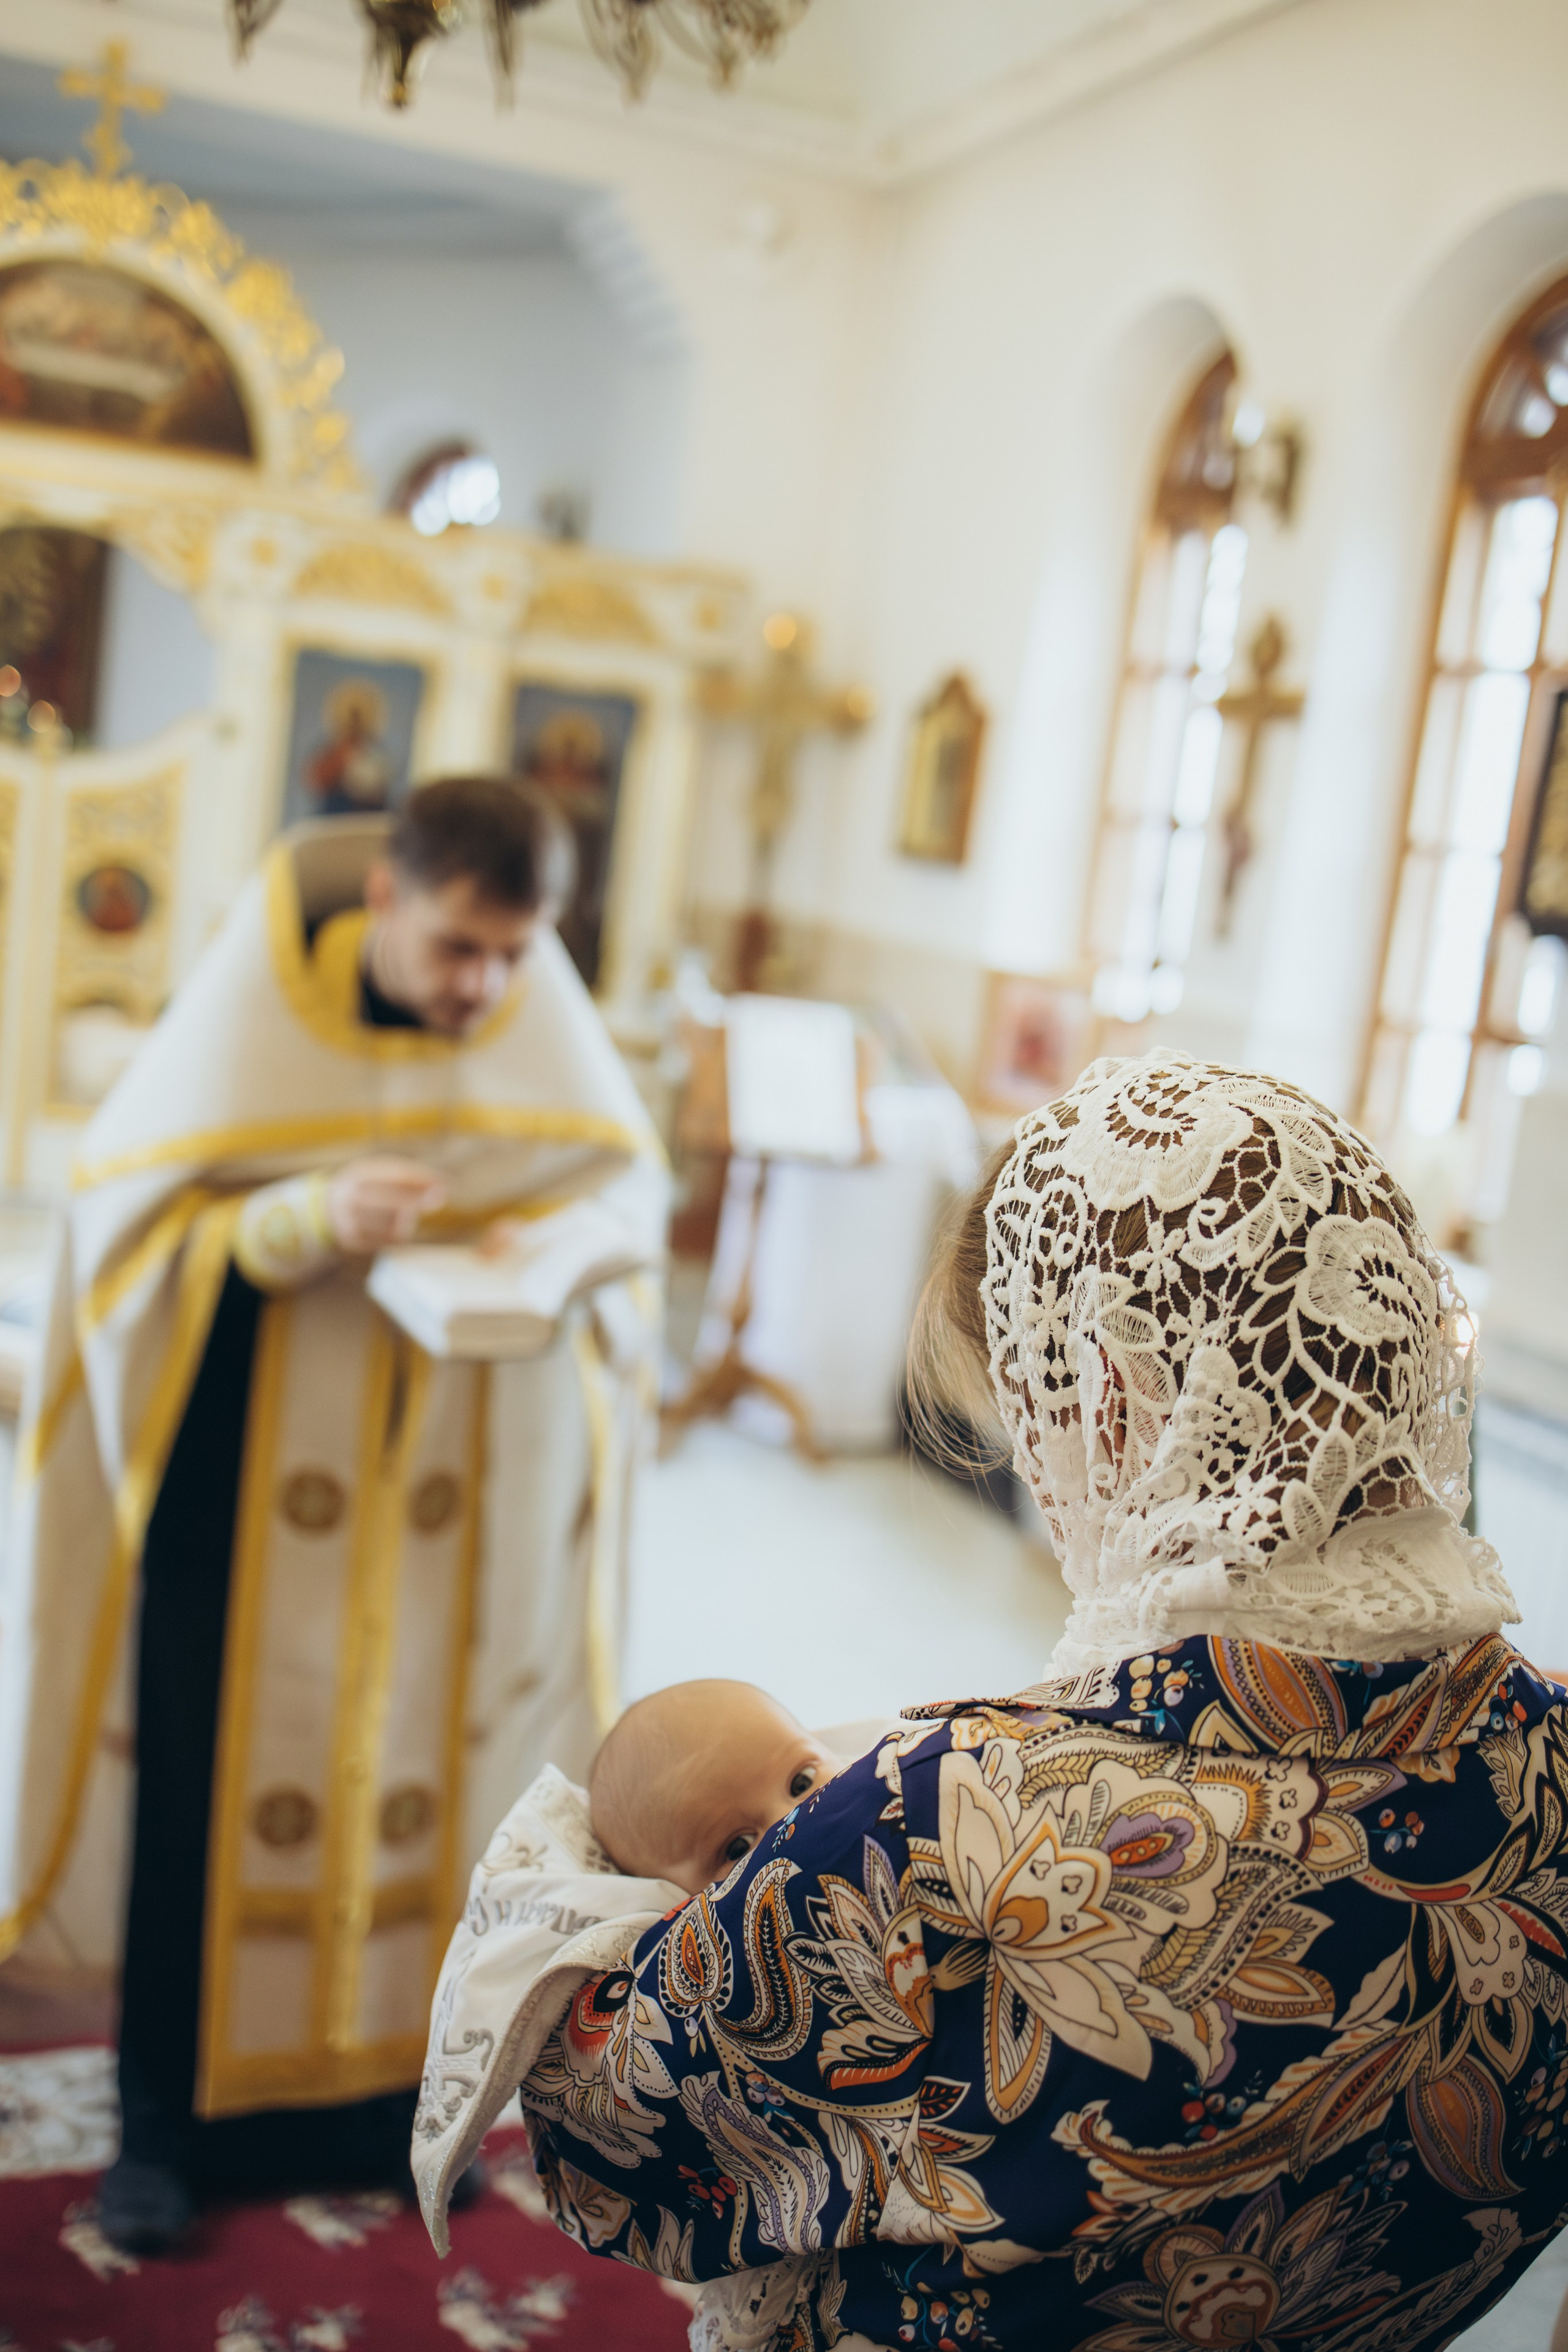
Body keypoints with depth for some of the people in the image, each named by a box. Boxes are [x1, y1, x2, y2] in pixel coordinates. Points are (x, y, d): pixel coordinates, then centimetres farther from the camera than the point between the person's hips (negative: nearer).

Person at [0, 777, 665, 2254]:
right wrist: (313, 1220, -28)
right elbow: (137, 1212, -11)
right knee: (218, 1772, 4)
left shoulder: (545, 1018, -6)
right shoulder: (258, 997, -13)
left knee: (422, 1763, 10)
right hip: (250, 1465, -2)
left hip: (454, 1480, 2)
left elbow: (626, 1181, 5)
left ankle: (384, 2088, 27)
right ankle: (171, 2113, 21)